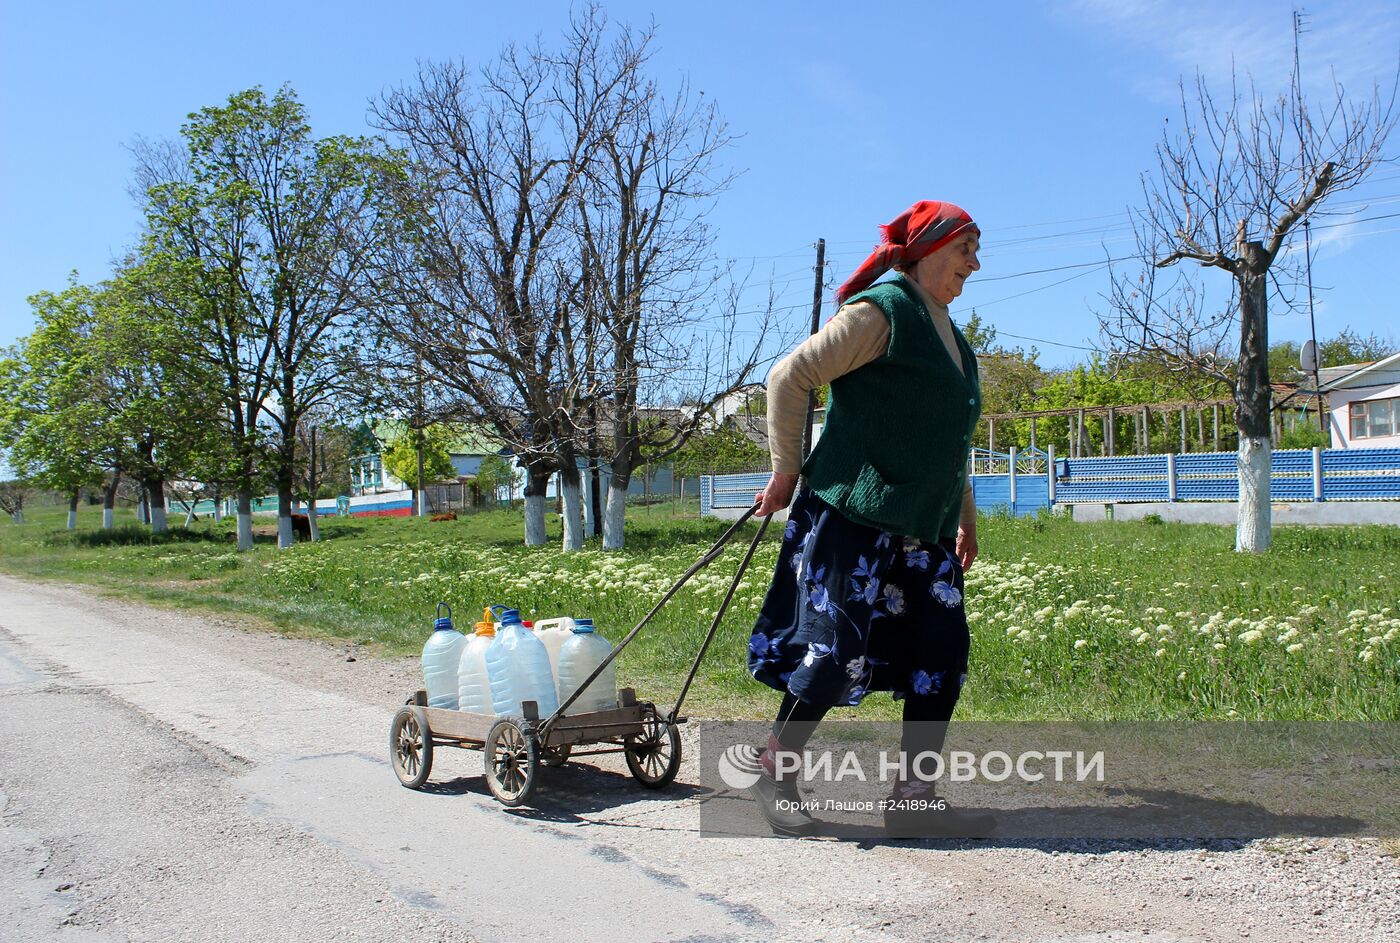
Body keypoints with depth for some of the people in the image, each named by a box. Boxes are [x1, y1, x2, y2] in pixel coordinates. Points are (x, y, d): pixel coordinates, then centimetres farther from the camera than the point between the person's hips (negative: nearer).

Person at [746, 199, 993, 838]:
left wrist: (965, 516, 24)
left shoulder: (950, 336, 19)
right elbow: (789, 378, -12)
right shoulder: (883, 311, -9)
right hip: (854, 519, -9)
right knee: (837, 652, -7)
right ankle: (774, 776, 15)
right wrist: (787, 472, -8)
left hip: (924, 531, 9)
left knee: (944, 654, 3)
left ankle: (910, 802, 12)